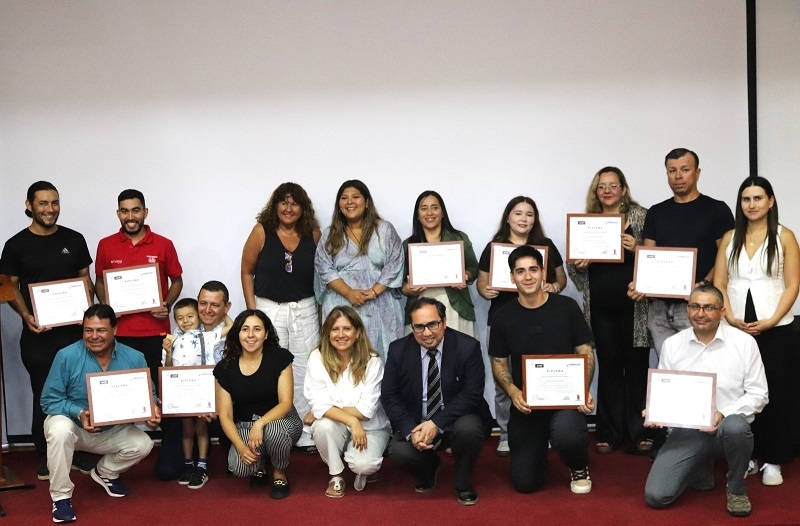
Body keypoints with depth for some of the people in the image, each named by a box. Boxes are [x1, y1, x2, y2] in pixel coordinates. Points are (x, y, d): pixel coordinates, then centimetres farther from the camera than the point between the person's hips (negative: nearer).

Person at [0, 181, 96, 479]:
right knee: (43, 395, 6)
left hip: (74, 330, 2)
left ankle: (79, 451, 17)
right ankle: (44, 456, 17)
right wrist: (26, 315, -15)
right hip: (38, 334, -1)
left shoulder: (74, 240, 6)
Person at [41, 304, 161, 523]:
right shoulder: (67, 356, -21)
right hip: (72, 425, -3)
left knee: (143, 444, -19)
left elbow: (148, 396, -3)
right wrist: (79, 414, -35)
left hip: (113, 430, 3)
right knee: (60, 429, -36)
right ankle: (61, 497, -19)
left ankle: (106, 473, 15)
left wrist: (153, 411, -27)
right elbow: (50, 401, -18)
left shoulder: (134, 358, -12)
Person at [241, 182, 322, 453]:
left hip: (305, 310, 2)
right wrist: (252, 311, -3)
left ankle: (306, 435, 14)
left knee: (304, 372, 5)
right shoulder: (262, 231, -5)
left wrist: (322, 311, 3)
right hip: (269, 309, -1)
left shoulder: (313, 233, 0)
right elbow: (247, 272, 0)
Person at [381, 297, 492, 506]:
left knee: (469, 428, -34)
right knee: (400, 452, -27)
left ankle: (463, 484, -2)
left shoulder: (467, 347, -13)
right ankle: (429, 467, 13)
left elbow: (472, 393, -16)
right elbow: (389, 396, -4)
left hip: (457, 420, -1)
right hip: (416, 423, 2)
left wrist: (436, 424, -26)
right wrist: (411, 430, -20)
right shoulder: (398, 350, -7)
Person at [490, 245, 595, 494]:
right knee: (525, 482, -2)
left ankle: (579, 468, 2)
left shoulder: (567, 307, -4)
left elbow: (586, 354, 1)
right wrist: (513, 392, -14)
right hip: (525, 404, 2)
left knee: (567, 436, -37)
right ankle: (541, 448, 35)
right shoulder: (504, 316, -1)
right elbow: (498, 363, 6)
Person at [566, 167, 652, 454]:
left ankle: (640, 431, 12)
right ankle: (609, 433, 14)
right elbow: (573, 264, 13)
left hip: (635, 304, -2)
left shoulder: (641, 216, 3)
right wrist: (578, 265, -8)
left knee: (637, 364, 2)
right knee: (608, 365, 6)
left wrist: (638, 248, -17)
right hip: (601, 307, 2)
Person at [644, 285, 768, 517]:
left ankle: (736, 489, -8)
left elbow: (758, 394, -2)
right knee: (656, 496, -15)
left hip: (729, 426, -2)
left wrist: (725, 414, -19)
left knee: (735, 427, -41)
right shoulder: (672, 345, 4)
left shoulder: (744, 342, -3)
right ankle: (701, 469, 20)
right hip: (686, 430, 2)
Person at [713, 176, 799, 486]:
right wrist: (731, 318, -8)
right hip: (737, 328, 2)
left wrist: (771, 321, -13)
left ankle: (773, 460, 9)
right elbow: (719, 283, 6)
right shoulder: (730, 238, 9)